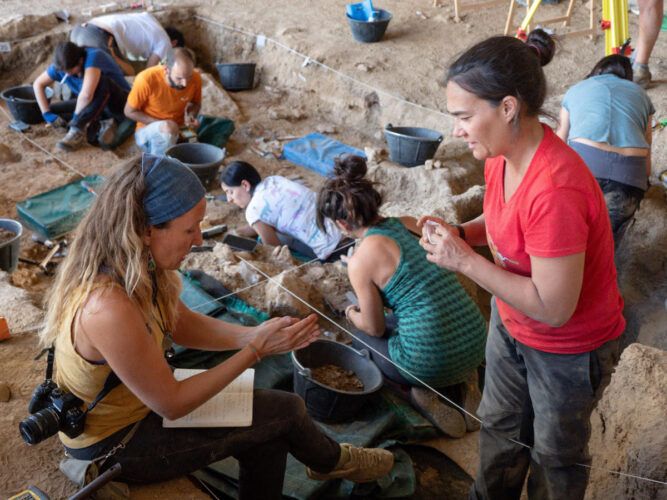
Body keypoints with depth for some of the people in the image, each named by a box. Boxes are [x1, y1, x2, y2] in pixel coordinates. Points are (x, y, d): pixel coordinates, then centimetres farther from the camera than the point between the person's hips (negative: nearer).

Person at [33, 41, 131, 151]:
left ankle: (78, 130, -31)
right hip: (99, 105, 7)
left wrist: (76, 119, -26)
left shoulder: (93, 57, -29)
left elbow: (86, 95, -39)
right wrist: (47, 113, -11)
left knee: (100, 81, -37)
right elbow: (38, 84, 0)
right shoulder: (62, 64, -9)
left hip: (122, 102, -7)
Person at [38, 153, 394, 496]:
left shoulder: (130, 264, -12)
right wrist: (256, 350, -20)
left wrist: (255, 335, -11)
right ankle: (331, 461, 33)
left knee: (268, 437, 5)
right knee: (285, 411, 1)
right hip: (112, 444, -7)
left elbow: (182, 324, 5)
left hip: (135, 403, 7)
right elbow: (172, 405, -25)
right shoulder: (109, 310, -38)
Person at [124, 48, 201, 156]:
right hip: (148, 130, -4)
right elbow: (129, 112, -12)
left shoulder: (196, 78, -14)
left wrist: (191, 116, -13)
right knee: (168, 129, -36)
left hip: (178, 131, 4)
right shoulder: (147, 79, -26)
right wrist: (162, 125, -20)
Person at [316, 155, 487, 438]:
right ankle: (462, 382, 15)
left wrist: (353, 316, 23)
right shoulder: (411, 224, 5)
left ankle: (422, 391, 4)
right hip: (477, 347, 5)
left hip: (431, 362, -5)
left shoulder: (360, 261, -12)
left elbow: (375, 328, 1)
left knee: (362, 337, 25)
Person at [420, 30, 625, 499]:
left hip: (569, 348, -8)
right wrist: (460, 233, -12)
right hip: (511, 325, 8)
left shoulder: (555, 189, -38)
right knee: (499, 426, 29)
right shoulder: (503, 153, -12)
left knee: (554, 453, 20)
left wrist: (466, 261, -29)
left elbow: (553, 308, -32)